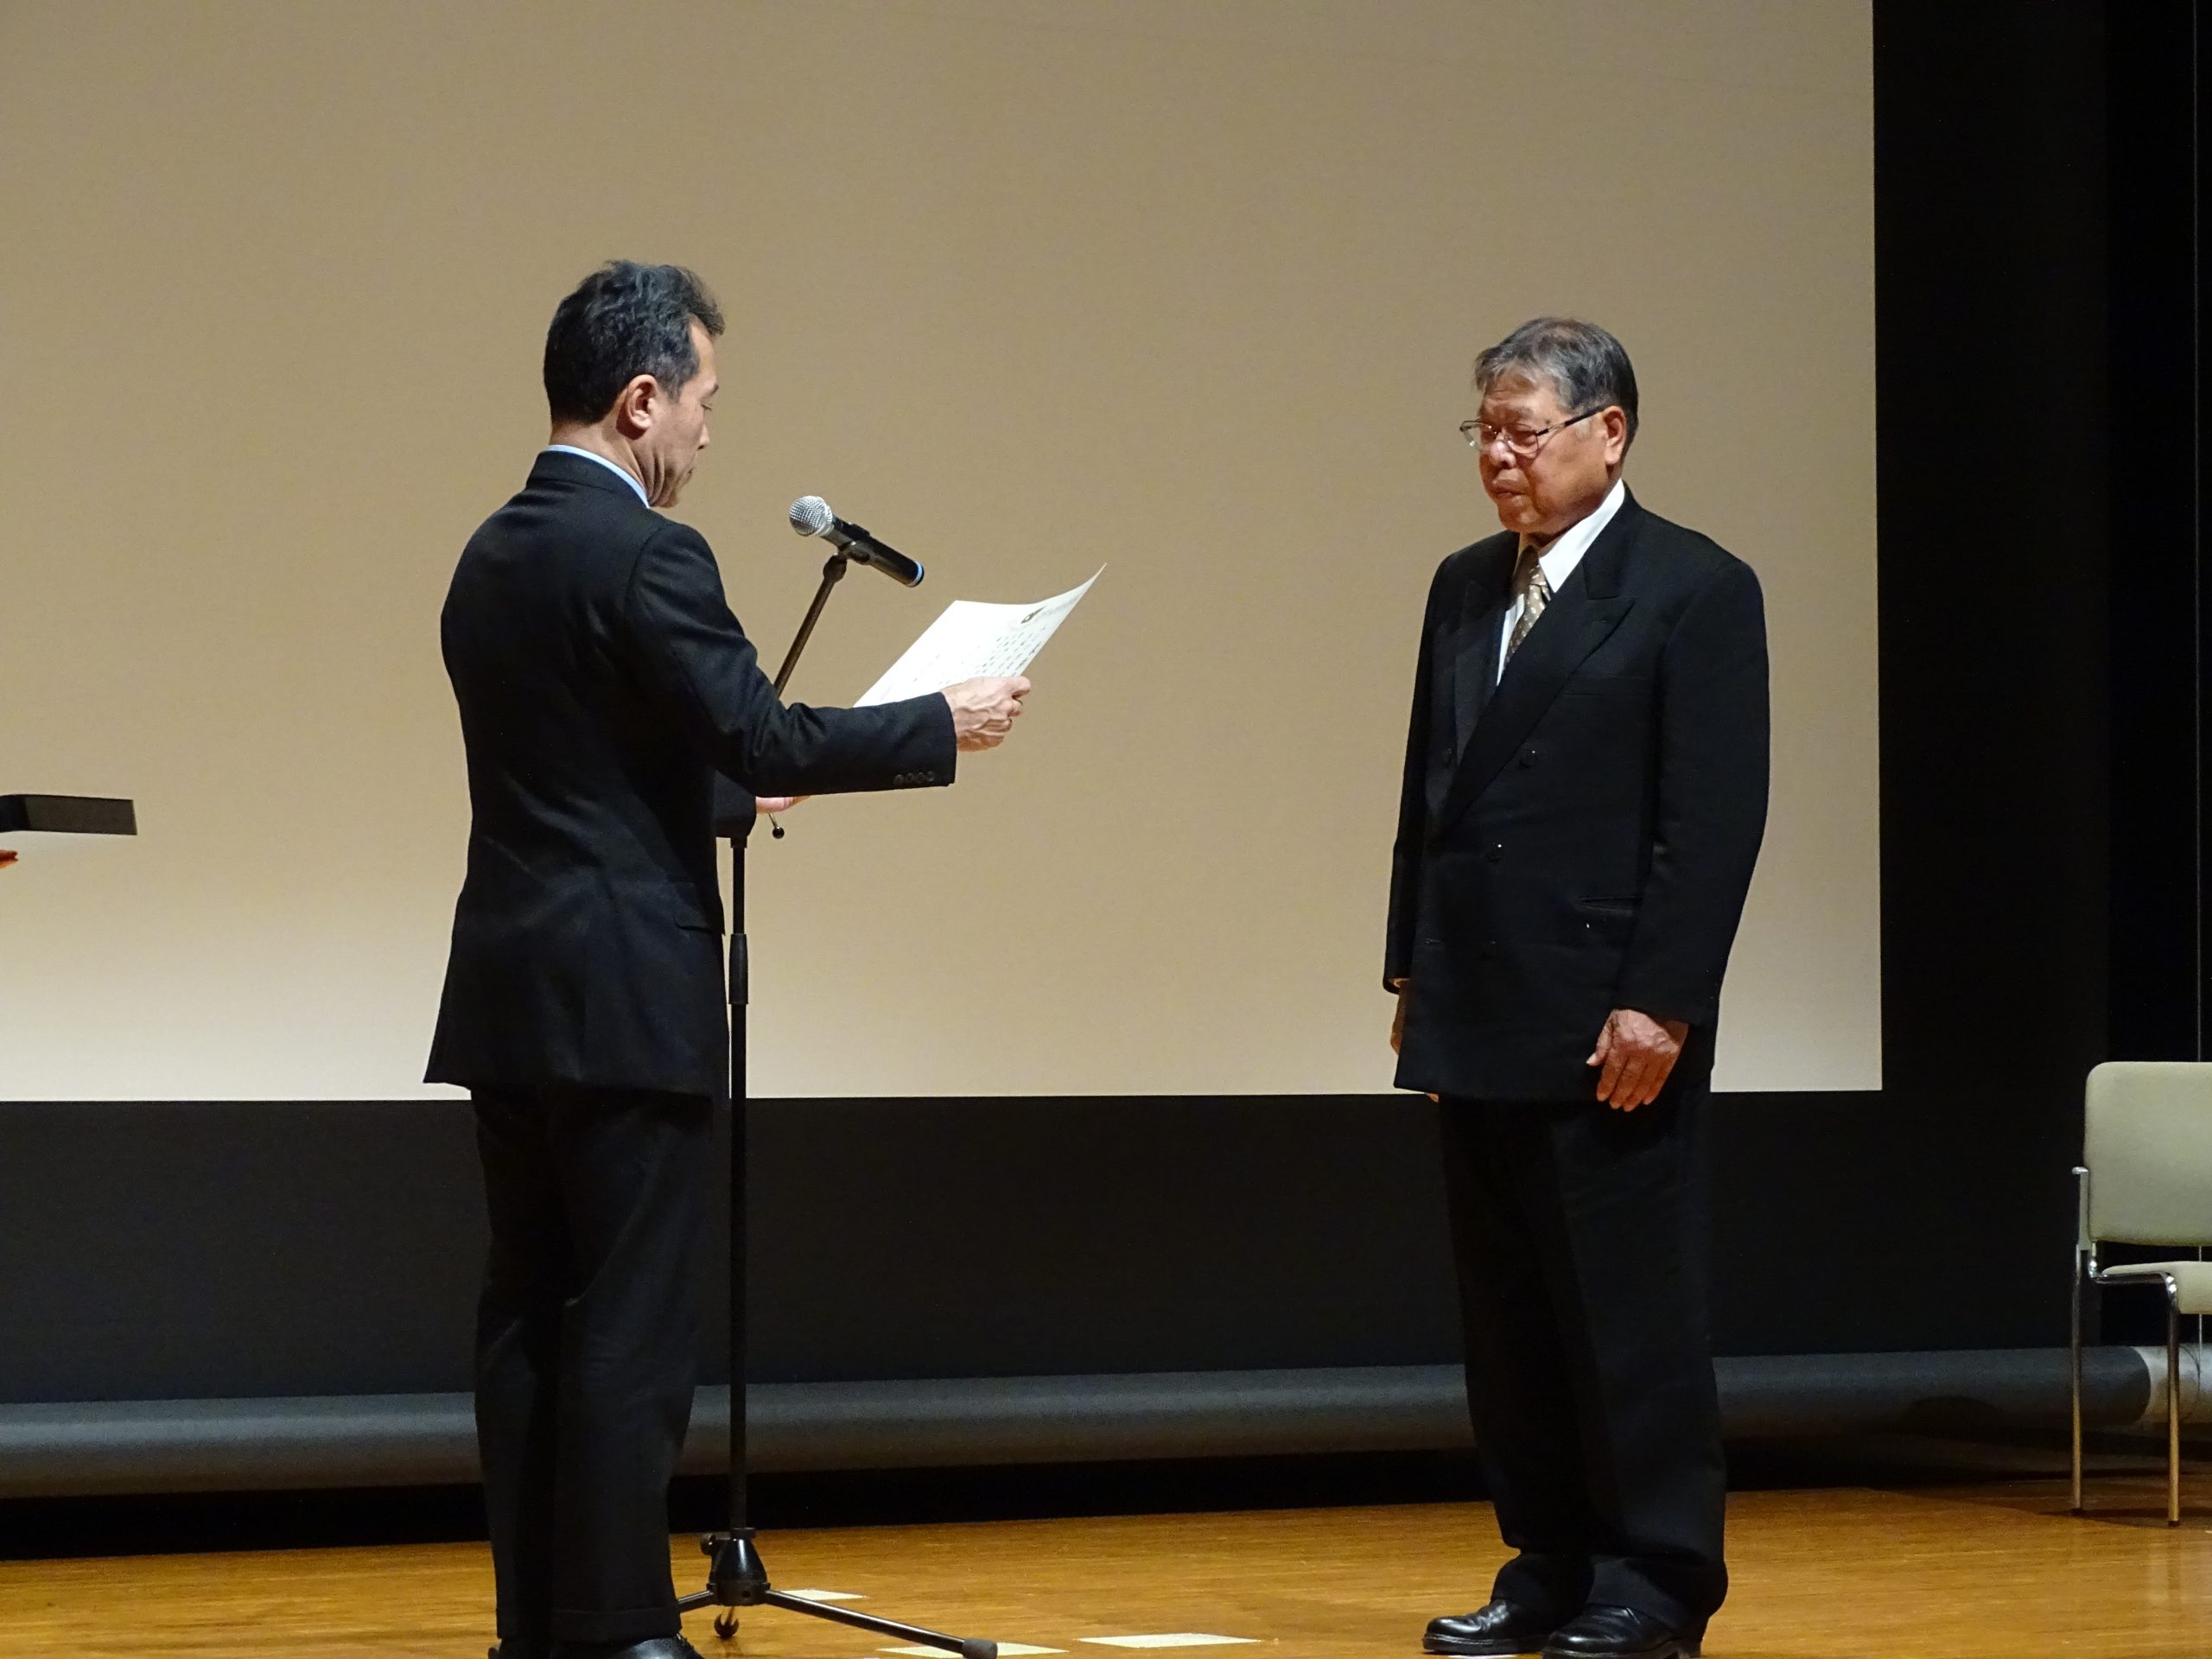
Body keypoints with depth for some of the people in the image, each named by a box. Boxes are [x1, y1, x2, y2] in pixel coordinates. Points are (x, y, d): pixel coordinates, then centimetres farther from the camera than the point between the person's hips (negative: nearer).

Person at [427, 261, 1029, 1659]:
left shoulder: (495, 556, 13)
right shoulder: (644, 554, -14)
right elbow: (765, 734, -17)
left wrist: (726, 788, 26)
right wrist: (944, 726, -6)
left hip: (512, 993, 9)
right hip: (623, 1001, -8)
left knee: (531, 1319, 9)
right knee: (633, 1329, -4)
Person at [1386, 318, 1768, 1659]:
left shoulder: (1696, 590, -6)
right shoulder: (1466, 589, 14)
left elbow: (1716, 817, -11)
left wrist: (1659, 1005, -16)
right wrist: (1414, 975, 12)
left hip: (1611, 1035, -7)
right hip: (1480, 1029, 7)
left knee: (1631, 1319, -2)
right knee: (1509, 1321, 10)